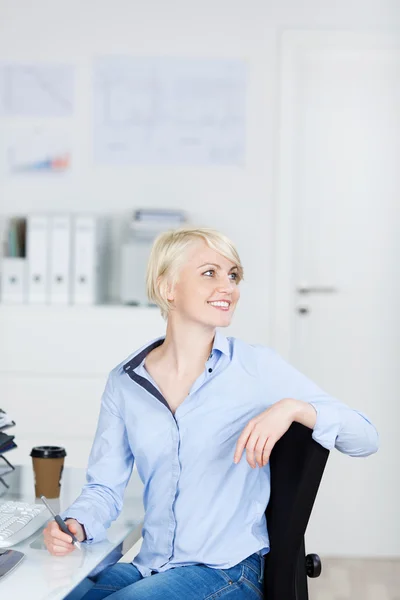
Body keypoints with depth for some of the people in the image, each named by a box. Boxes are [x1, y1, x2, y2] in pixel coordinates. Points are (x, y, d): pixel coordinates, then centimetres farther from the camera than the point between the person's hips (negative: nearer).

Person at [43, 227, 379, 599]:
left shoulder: (256, 367, -5)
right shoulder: (124, 382, 4)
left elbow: (365, 438, -7)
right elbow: (105, 486, 9)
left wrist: (292, 407, -24)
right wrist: (75, 524, -12)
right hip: (148, 568, 3)